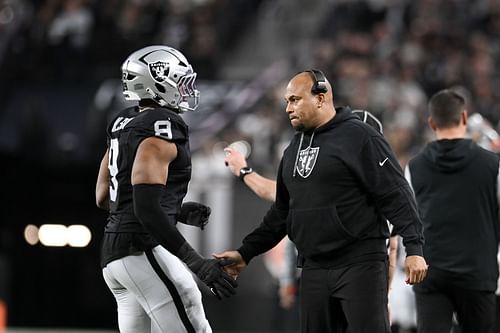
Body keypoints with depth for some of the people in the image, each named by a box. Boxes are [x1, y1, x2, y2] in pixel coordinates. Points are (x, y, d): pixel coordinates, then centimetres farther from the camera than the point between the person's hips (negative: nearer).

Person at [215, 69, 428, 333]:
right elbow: (281, 212, 25)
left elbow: (396, 196, -11)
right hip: (314, 269, 8)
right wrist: (246, 252, 21)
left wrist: (413, 248, -18)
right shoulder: (294, 149, 17)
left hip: (360, 264, -8)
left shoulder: (358, 137, -7)